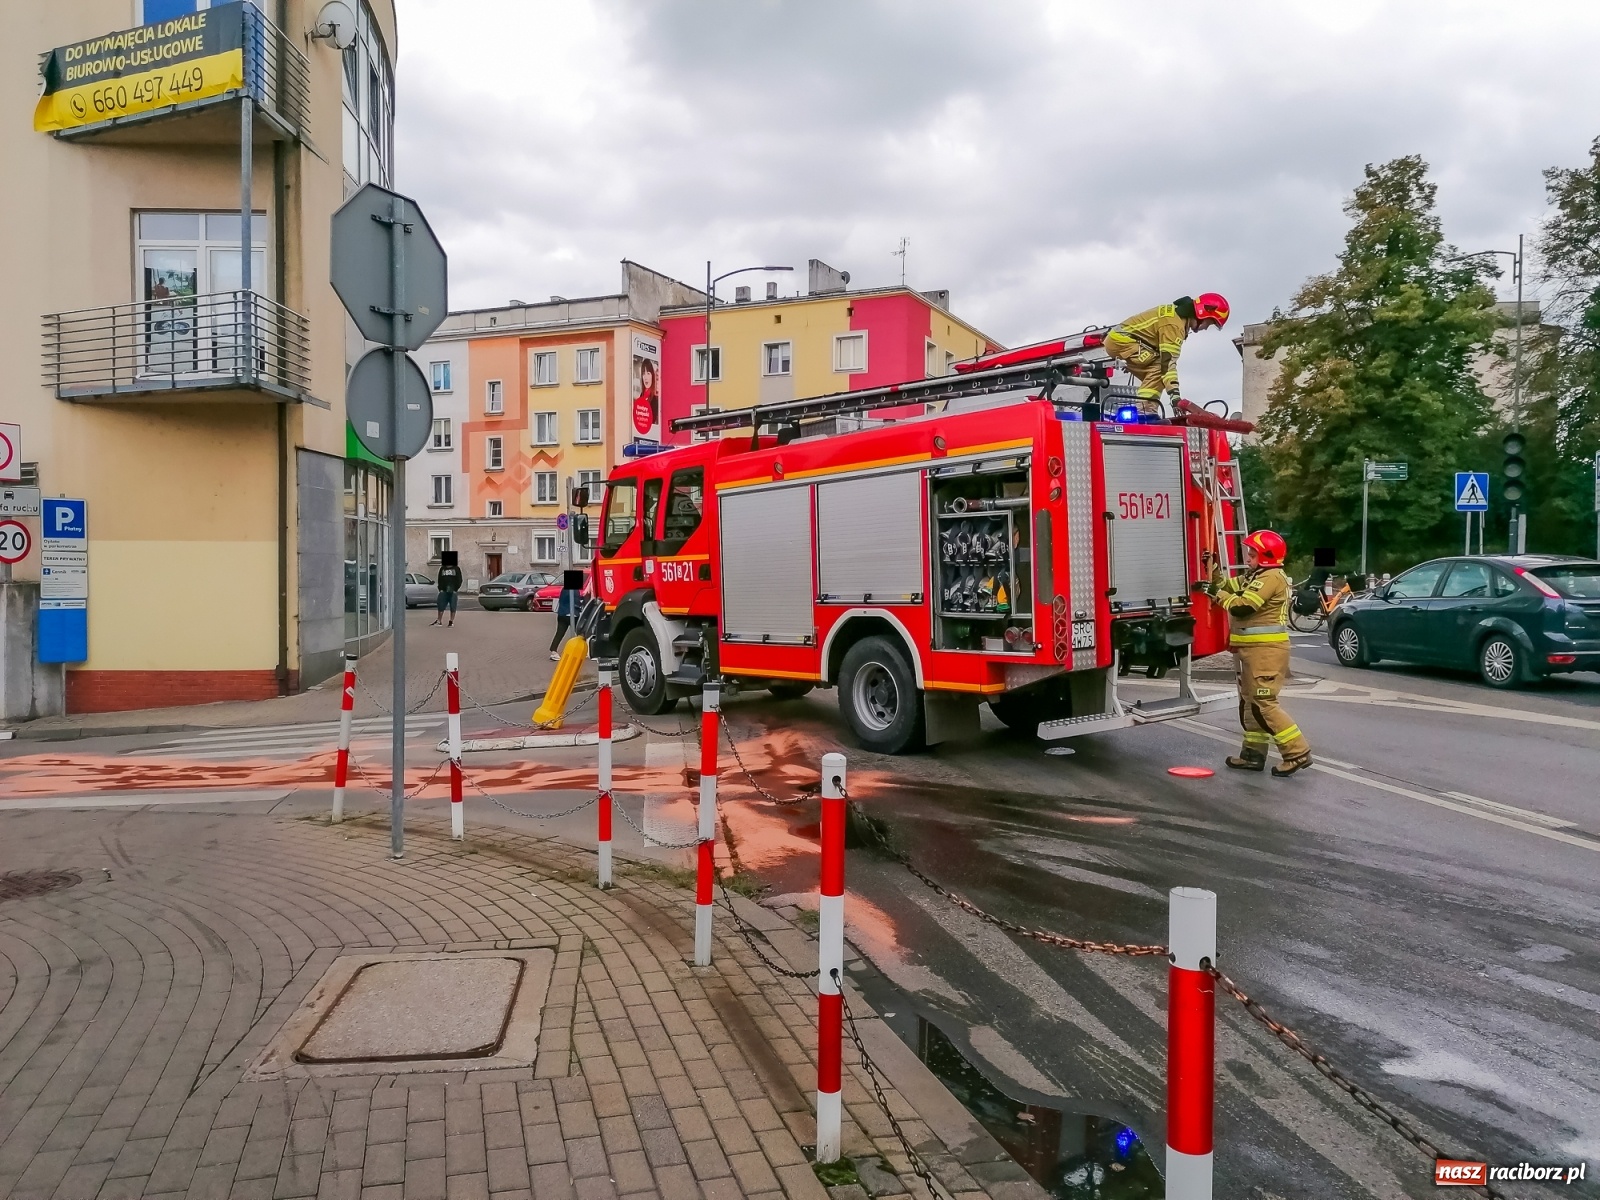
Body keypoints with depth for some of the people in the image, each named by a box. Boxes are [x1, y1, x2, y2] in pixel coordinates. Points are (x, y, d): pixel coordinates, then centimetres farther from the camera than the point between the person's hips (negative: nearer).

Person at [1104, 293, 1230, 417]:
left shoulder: (1177, 312, 11)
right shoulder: (1175, 324, -20)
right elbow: (1168, 360, -27)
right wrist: (1175, 395, -30)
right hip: (1120, 340, -10)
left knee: (1154, 373, 11)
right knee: (1159, 364, -19)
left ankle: (1146, 410, 7)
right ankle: (1146, 409, -22)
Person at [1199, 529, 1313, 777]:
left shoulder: (1271, 578, -17)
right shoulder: (1254, 576, 16)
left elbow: (1242, 607, -22)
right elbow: (1227, 585, 18)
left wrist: (1216, 594, -11)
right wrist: (1212, 569, 3)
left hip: (1266, 650, -11)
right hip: (1254, 649, 11)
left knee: (1264, 703, -11)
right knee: (1249, 701, 14)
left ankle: (1298, 753, -8)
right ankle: (1254, 754, 20)